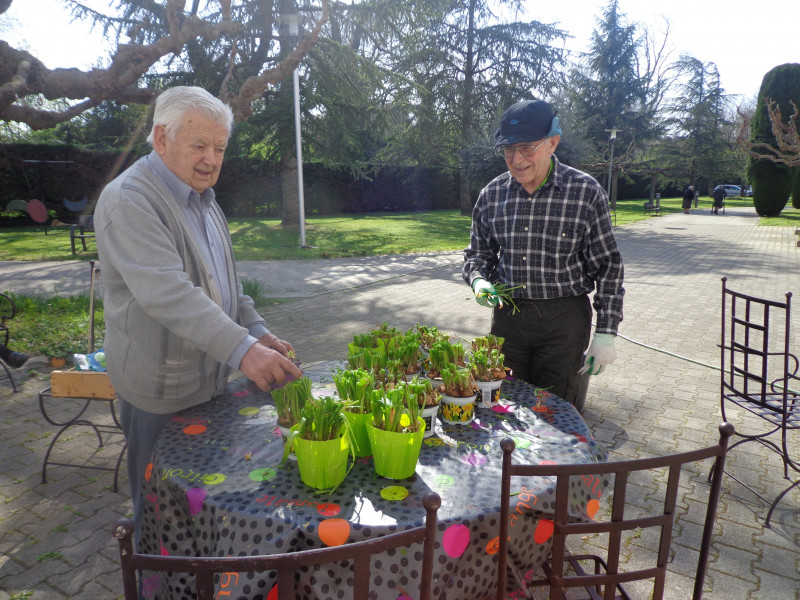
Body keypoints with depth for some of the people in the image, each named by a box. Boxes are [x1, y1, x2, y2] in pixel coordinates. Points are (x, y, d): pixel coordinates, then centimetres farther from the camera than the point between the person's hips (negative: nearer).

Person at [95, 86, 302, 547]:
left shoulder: (203, 199, 11)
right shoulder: (129, 200, -18)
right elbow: (167, 292, -31)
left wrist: (257, 330, 4)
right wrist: (242, 349, -39)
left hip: (209, 378, 8)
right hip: (161, 391, -8)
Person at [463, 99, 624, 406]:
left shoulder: (586, 192, -8)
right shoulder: (491, 194, 2)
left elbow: (608, 266, -4)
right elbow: (478, 252, 14)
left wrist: (605, 333, -7)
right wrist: (478, 280, -9)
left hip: (565, 320, -3)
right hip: (507, 314, 3)